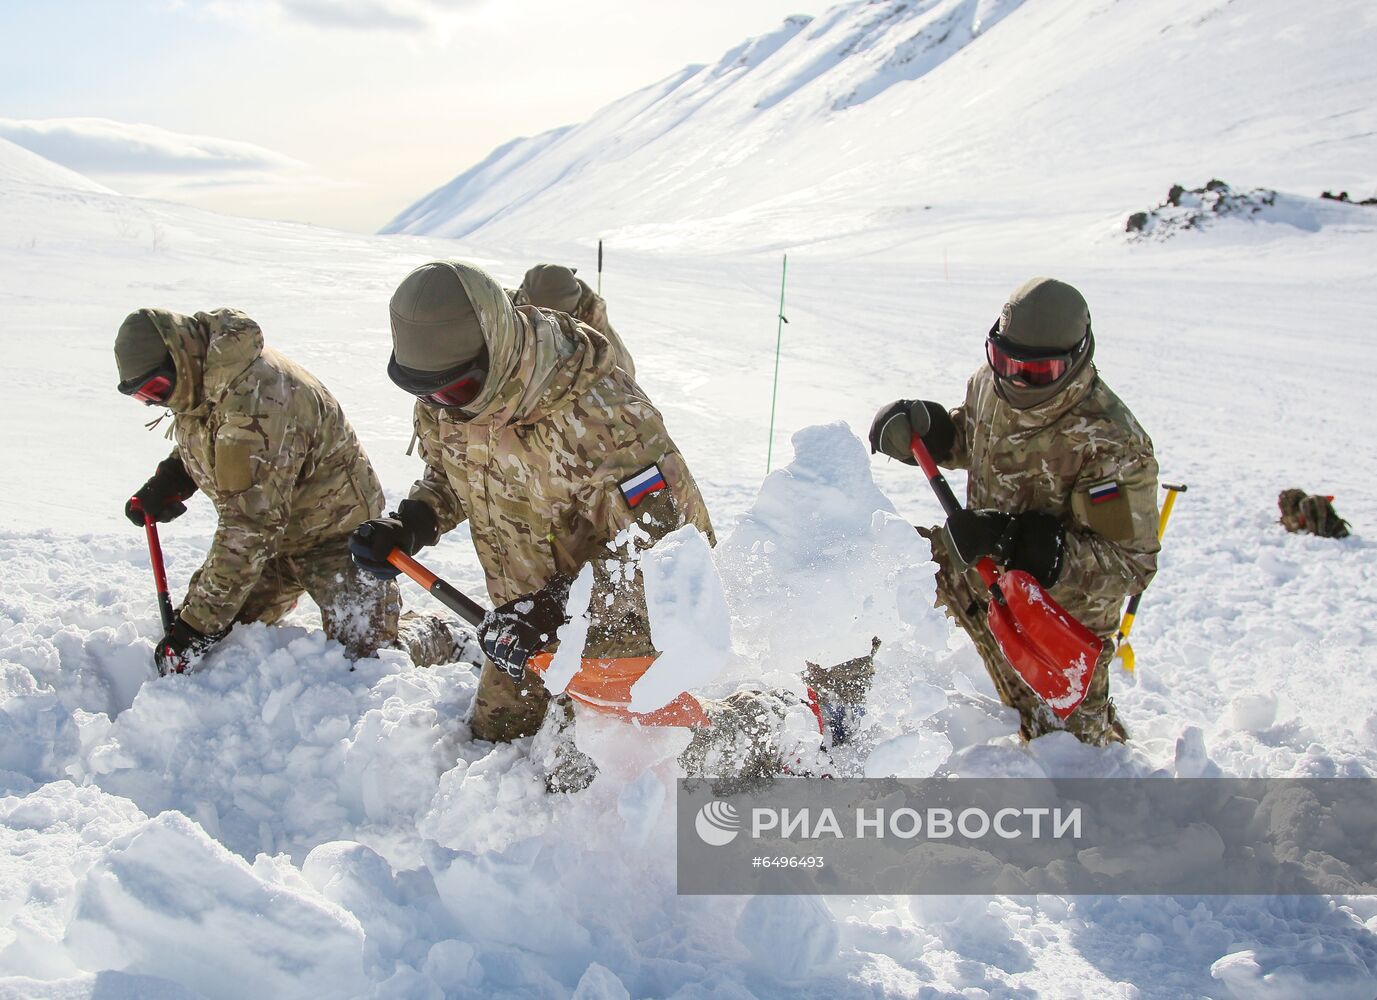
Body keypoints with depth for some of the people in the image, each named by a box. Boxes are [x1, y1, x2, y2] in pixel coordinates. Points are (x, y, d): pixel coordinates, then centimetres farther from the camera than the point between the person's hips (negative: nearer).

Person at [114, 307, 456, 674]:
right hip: (266, 529, 9)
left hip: (333, 529, -9)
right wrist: (169, 479, -1)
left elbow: (251, 527, -33)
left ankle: (437, 637, 17)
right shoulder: (200, 380, -4)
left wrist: (197, 624, -29)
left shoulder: (255, 403, -34)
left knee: (365, 660, -12)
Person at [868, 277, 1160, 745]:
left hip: (1061, 598, -5)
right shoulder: (991, 383, -12)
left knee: (1068, 741, 9)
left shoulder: (1112, 444, -31)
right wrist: (926, 429, -11)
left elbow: (1131, 563, -29)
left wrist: (1021, 542, -39)